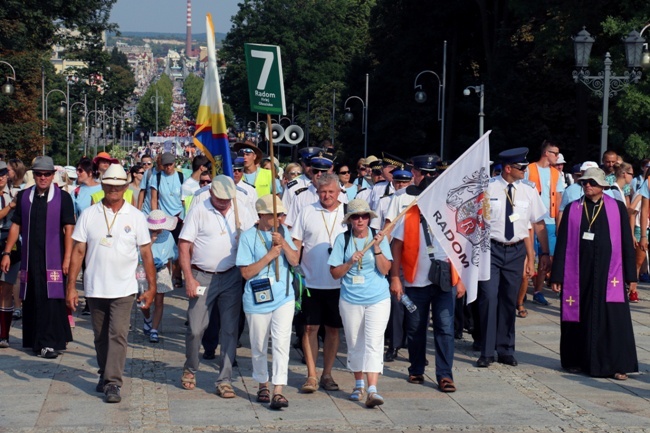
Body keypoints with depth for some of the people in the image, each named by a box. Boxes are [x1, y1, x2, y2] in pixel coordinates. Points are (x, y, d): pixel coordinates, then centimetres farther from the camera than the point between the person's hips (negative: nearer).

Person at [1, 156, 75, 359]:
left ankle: (50, 343, -1)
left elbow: (68, 229, -3)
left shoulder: (62, 197, 0)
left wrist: (67, 257, -10)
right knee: (31, 300, 7)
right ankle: (34, 341, 17)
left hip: (53, 259, -3)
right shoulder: (24, 196, 10)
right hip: (30, 258, 3)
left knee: (52, 300, -5)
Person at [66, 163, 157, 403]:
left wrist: (151, 287, 2)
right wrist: (71, 286, -1)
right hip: (95, 288, 2)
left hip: (123, 289, -2)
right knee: (100, 337, 13)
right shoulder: (88, 215, 2)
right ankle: (105, 375, 30)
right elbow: (78, 251, 3)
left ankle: (113, 383, -11)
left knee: (118, 335, -12)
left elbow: (146, 253, 4)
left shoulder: (136, 217, 1)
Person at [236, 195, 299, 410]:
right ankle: (262, 384, 32)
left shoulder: (283, 231, 5)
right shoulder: (248, 237, -6)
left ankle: (278, 391, -11)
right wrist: (270, 255, -18)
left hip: (283, 297, 2)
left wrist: (283, 243, -15)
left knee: (281, 343, -10)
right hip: (257, 300, -2)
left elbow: (295, 261, 0)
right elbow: (246, 272, -11)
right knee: (259, 347, 11)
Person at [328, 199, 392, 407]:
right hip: (350, 300, 2)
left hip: (378, 299, -2)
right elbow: (335, 273, -1)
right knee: (355, 344, 11)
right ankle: (359, 385, 28)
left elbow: (385, 269, -7)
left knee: (373, 343, -11)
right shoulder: (342, 239, 0)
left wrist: (377, 248, -18)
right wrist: (351, 262, -17)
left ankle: (372, 390, -17)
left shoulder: (379, 237, -1)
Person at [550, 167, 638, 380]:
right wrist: (557, 275, 3)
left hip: (609, 274, -1)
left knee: (612, 319, -4)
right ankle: (576, 360, 19)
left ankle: (616, 365, 2)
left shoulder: (617, 208, 4)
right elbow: (562, 243, 6)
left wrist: (630, 274, 1)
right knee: (579, 317, 7)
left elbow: (626, 242, 5)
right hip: (579, 274, 1)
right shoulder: (572, 210, 6)